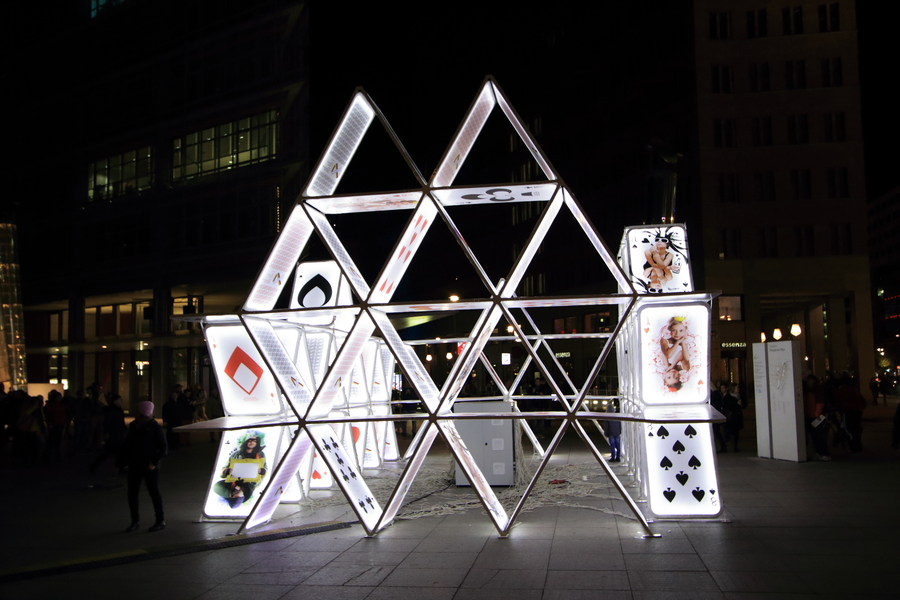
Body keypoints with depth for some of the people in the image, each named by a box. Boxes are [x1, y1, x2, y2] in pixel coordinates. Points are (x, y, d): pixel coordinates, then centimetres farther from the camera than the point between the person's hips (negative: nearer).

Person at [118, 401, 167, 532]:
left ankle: (160, 521, 10)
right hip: (134, 466, 6)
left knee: (154, 492, 1)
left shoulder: (154, 428, -8)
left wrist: (154, 462, -18)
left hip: (149, 467, -6)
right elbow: (126, 446, 14)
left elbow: (163, 448, -8)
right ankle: (135, 521, 17)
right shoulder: (133, 427, 7)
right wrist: (122, 462, 4)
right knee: (132, 493, 5)